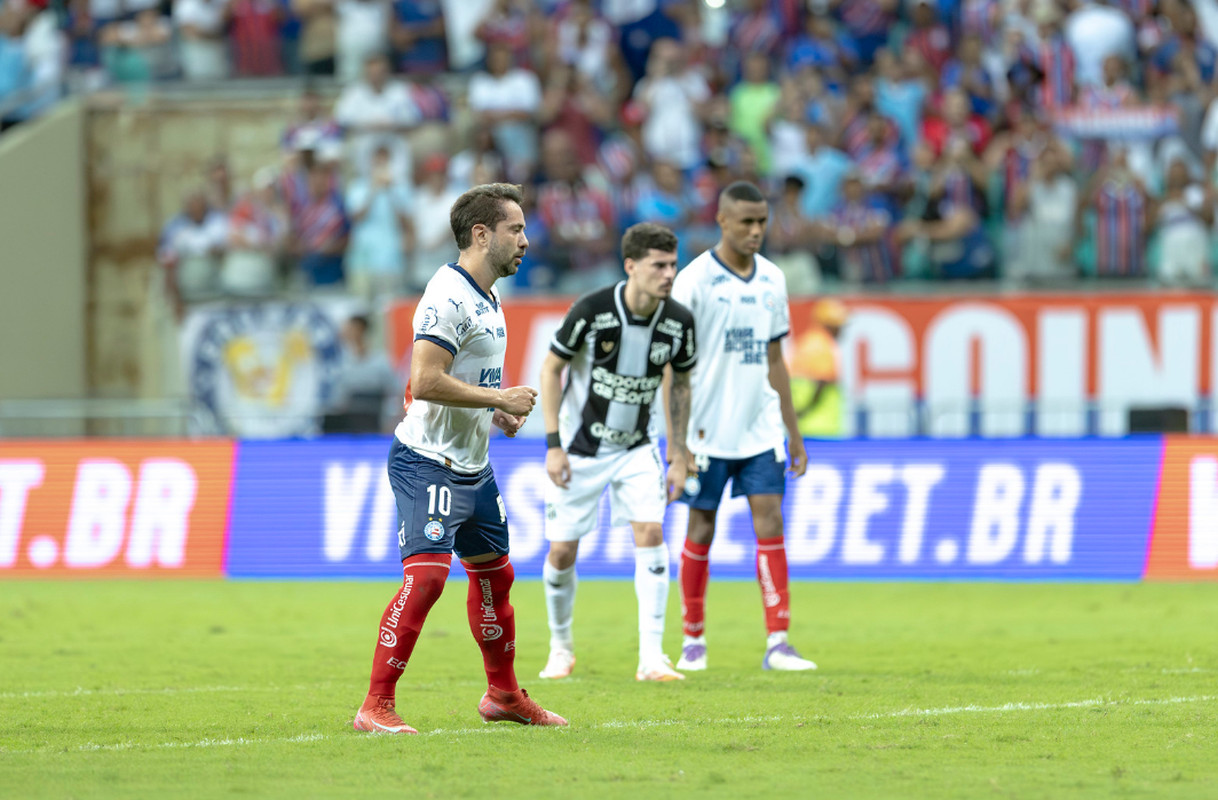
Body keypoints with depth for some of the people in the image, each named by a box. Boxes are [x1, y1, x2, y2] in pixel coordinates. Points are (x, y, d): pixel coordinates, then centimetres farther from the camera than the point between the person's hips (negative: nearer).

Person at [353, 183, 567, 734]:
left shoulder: (487, 298, 14)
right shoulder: (449, 296, -19)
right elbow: (426, 381, -27)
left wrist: (499, 414, 10)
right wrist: (500, 398, -20)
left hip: (473, 464, 10)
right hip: (429, 464, -10)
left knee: (494, 573, 19)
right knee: (426, 574, -20)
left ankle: (503, 695, 35)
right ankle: (376, 706, -19)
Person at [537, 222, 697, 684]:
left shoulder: (678, 321, -11)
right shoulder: (591, 311, -21)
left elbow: (681, 383, 6)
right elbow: (551, 368, -9)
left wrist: (679, 454, 4)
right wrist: (553, 445, -12)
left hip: (635, 448, 2)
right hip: (579, 449, -2)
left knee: (650, 533, -16)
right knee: (562, 550, 1)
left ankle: (651, 657, -14)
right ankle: (561, 647, 25)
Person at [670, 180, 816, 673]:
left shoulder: (772, 280, 10)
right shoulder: (694, 280, -7)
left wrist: (793, 433, 15)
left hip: (761, 429, 4)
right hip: (708, 432, -4)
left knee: (770, 525, -5)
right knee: (701, 531, 4)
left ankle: (777, 642, -6)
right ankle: (693, 640, 16)